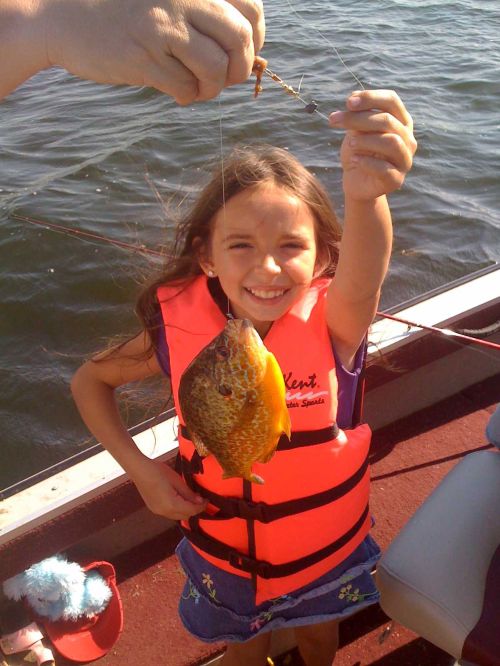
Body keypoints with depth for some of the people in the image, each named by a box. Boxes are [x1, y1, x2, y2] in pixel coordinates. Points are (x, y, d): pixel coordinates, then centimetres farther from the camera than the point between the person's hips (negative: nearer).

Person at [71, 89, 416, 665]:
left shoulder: (335, 320, -28)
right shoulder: (178, 331, -23)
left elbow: (361, 277, -54)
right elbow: (89, 381, -5)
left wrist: (365, 194, -76)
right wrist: (139, 468, -17)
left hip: (327, 549, 0)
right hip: (227, 553, 0)